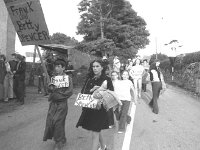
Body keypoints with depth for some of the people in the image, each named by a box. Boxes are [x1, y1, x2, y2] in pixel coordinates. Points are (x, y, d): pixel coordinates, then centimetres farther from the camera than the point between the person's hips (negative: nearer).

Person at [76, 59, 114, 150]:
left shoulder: (106, 79, -7)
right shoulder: (89, 79, 4)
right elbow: (83, 91, -1)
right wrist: (91, 90, -18)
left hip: (100, 109, -5)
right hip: (89, 108, 5)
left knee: (95, 134, -1)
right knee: (97, 131, 22)